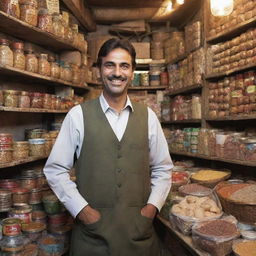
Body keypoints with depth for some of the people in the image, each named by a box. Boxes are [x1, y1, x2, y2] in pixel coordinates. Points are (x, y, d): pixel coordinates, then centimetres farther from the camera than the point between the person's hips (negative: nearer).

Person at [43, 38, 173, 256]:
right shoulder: (78, 115, -6)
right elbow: (55, 170, -3)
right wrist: (81, 209, -10)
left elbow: (162, 169, 8)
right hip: (92, 231, -2)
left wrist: (153, 205, -4)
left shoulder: (148, 116, 2)